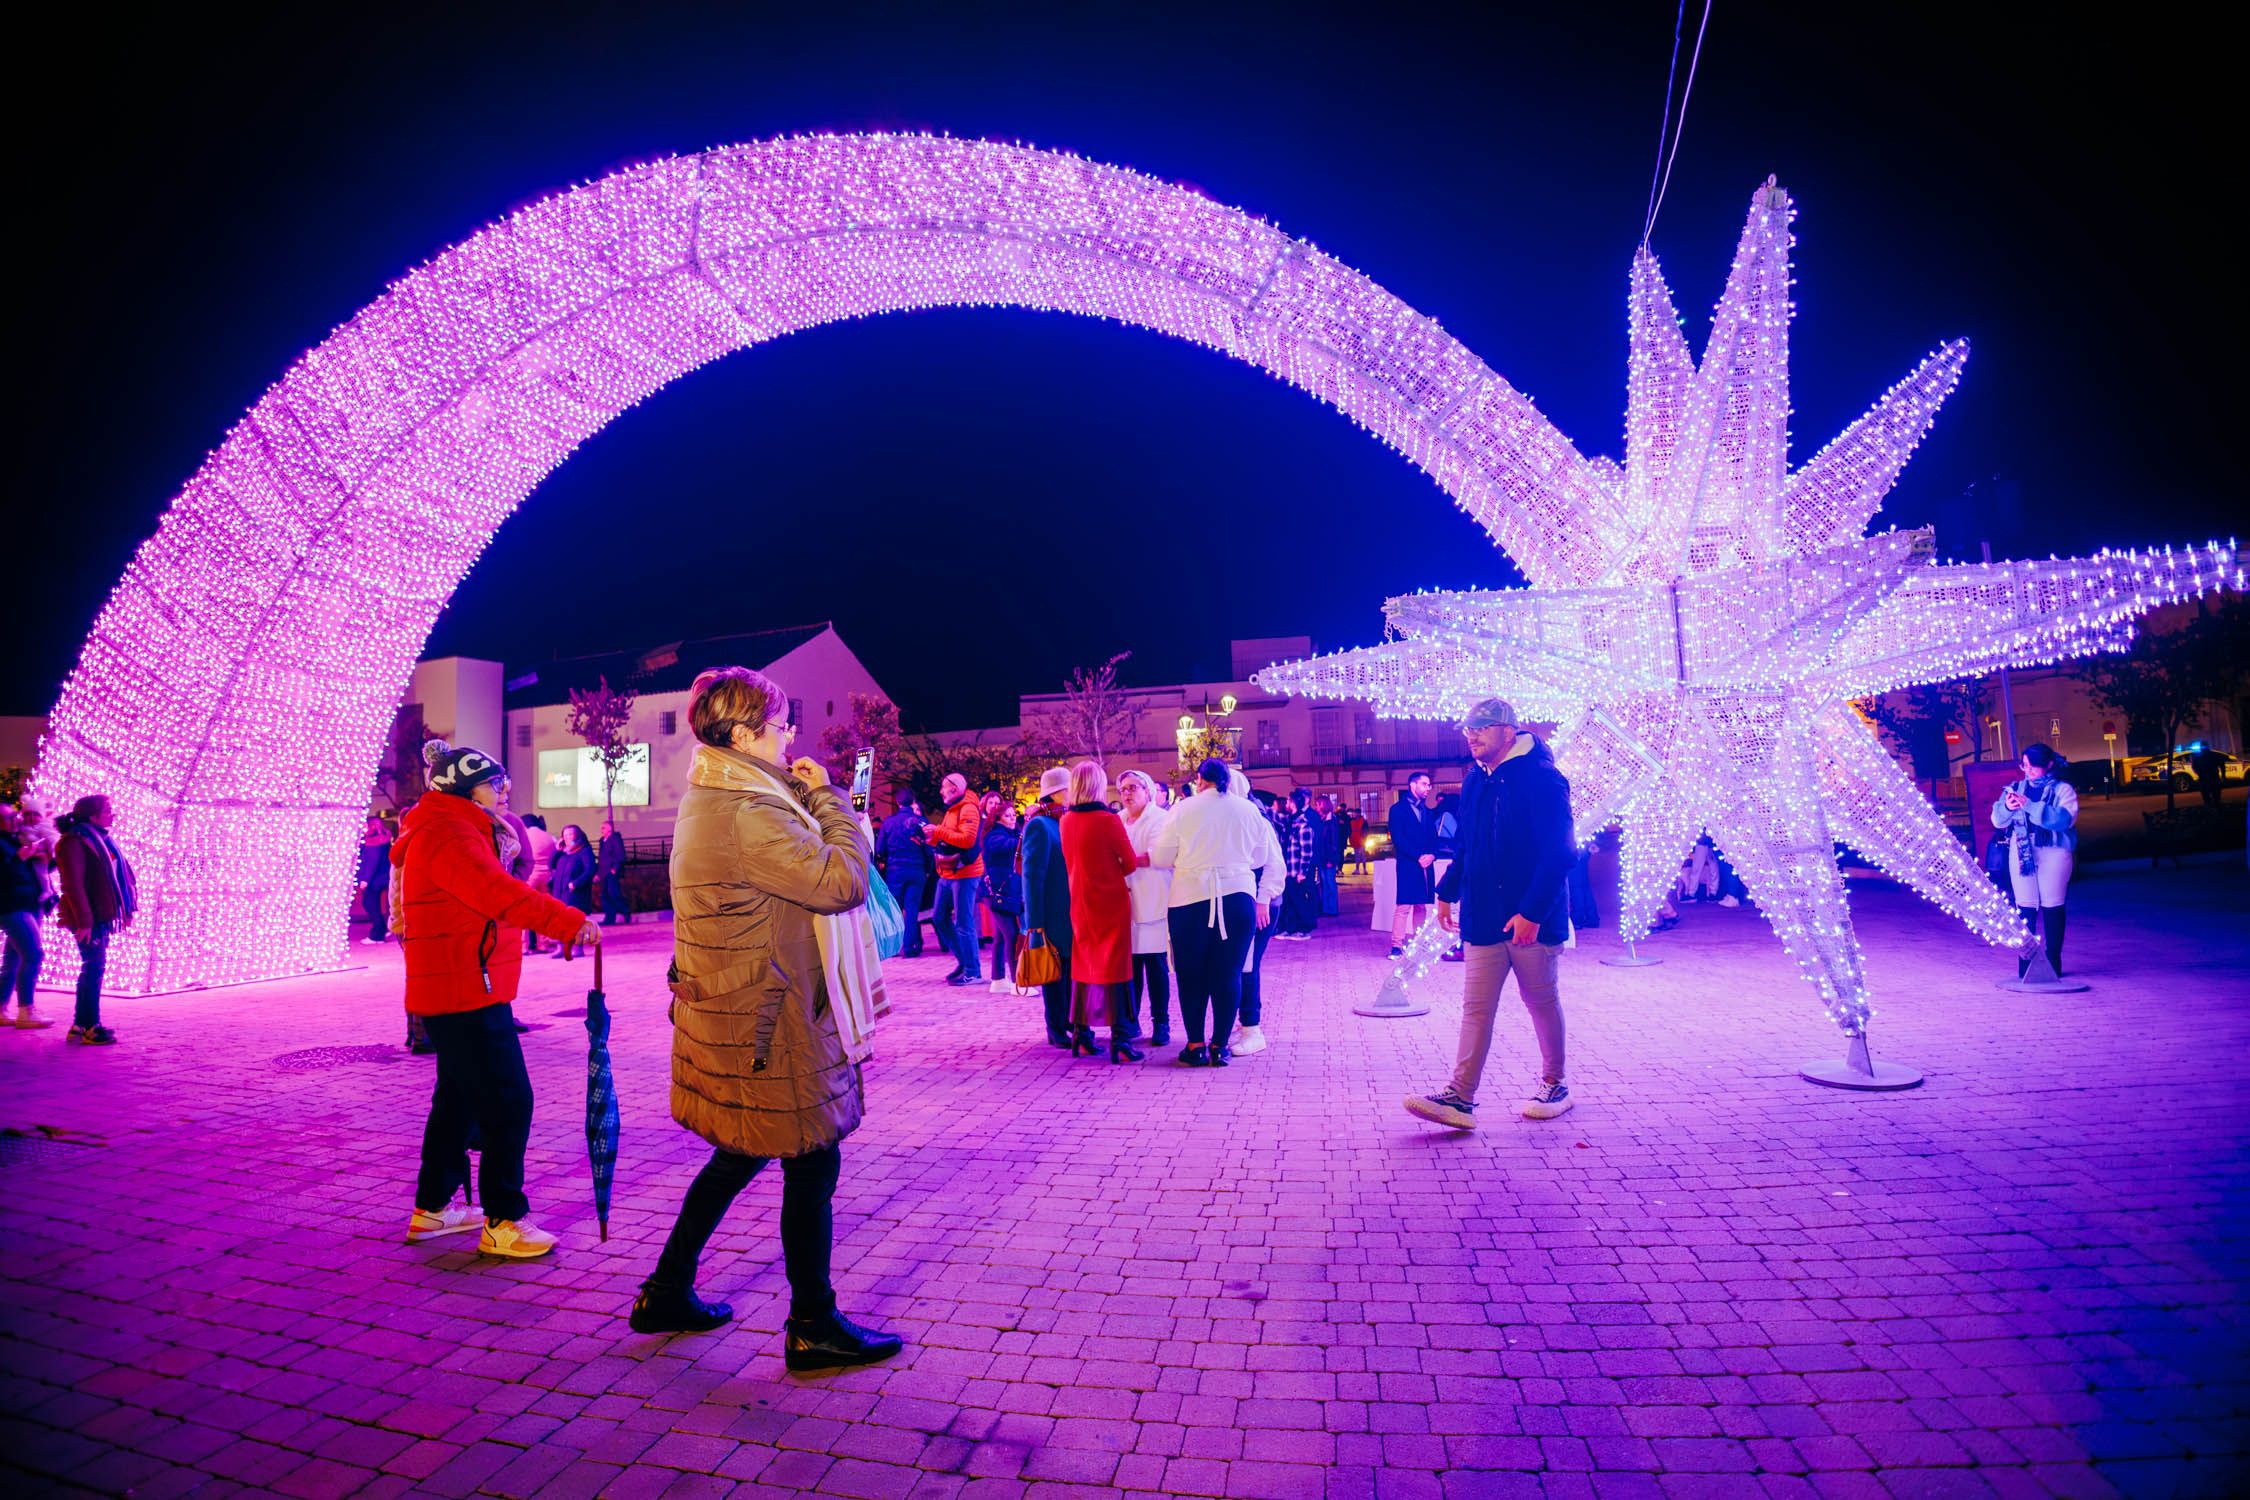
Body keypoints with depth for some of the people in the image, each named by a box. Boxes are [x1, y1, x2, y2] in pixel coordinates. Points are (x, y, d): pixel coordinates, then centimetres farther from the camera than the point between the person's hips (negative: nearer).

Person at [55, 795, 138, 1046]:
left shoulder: (99, 839, 16)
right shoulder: (74, 842, -13)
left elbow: (117, 875, 20)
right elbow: (72, 884, -18)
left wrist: (120, 912, 17)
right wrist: (83, 920, -21)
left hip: (101, 916, 9)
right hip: (88, 918, -9)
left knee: (92, 968, 12)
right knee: (94, 967, -7)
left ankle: (80, 1025, 20)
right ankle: (90, 1027, -2)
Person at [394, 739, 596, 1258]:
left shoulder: (453, 831, 18)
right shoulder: (448, 835, -17)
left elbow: (492, 891, 15)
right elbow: (501, 894, -30)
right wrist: (571, 922, -34)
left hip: (452, 991, 11)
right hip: (467, 991, -11)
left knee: (459, 1097, 19)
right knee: (507, 1101, -8)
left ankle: (432, 1207, 30)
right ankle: (503, 1223, -3)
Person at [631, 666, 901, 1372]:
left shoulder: (711, 801, 11)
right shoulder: (746, 814, -23)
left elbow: (799, 864, 17)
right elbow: (843, 880, -26)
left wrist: (808, 801, 6)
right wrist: (827, 797, -14)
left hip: (730, 1013, 11)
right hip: (768, 1022, -11)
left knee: (741, 1153, 23)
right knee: (812, 1164, 2)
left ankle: (666, 1294, 35)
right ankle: (813, 1327, 15)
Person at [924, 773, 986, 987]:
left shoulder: (968, 809, -11)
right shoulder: (952, 810, 19)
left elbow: (968, 839, -23)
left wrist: (938, 831, -21)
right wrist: (932, 837, 2)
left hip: (964, 874, -10)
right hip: (947, 873, 10)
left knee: (963, 923, -7)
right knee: (940, 916, 11)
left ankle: (973, 971, 0)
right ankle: (963, 961, 21)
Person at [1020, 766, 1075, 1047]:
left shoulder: (1067, 822, 9)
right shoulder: (1039, 825, -13)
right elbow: (1032, 876, -15)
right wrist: (1035, 924, -17)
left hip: (1071, 911, 7)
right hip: (1052, 915, -7)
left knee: (1072, 967, 12)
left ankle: (1069, 1021, 24)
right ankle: (1056, 1029, 14)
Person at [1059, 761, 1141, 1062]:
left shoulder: (1066, 821, 1)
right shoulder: (1109, 820, -16)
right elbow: (1131, 864, -9)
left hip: (1080, 902, 5)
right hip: (1111, 902, -5)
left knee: (1083, 965, 15)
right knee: (1115, 967, 0)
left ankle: (1081, 1036, 18)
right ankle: (1120, 1041, -1)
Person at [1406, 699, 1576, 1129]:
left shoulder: (1542, 778, -13)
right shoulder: (1474, 782, 10)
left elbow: (1560, 853, -17)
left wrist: (1533, 911, -22)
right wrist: (1447, 892, 14)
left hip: (1532, 920, -6)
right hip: (1483, 917, 6)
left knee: (1542, 1001, 11)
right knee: (1475, 1006, 1)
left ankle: (1554, 1085, 29)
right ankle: (1460, 1097, 0)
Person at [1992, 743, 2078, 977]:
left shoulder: (2062, 789, 3)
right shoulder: (2016, 788, 14)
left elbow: (2065, 818, -15)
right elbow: (1997, 820, 8)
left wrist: (2030, 806, -21)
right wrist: (2007, 806, -13)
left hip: (2053, 853, -3)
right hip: (2022, 853, 3)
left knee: (2052, 907, -1)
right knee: (2025, 907, 0)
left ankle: (2053, 962, 7)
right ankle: (2025, 963, 4)